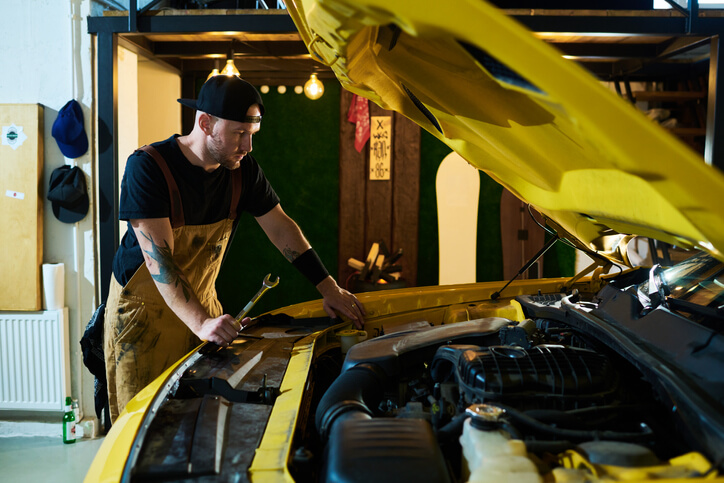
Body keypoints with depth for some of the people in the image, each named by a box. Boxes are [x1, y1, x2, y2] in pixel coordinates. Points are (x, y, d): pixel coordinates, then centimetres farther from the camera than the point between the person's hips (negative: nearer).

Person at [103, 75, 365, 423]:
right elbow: (158, 258, -28)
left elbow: (281, 229, 2)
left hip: (203, 302, 5)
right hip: (144, 308, -4)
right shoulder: (148, 166, -22)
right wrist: (200, 323, -39)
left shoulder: (243, 170, -5)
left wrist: (330, 289, -3)